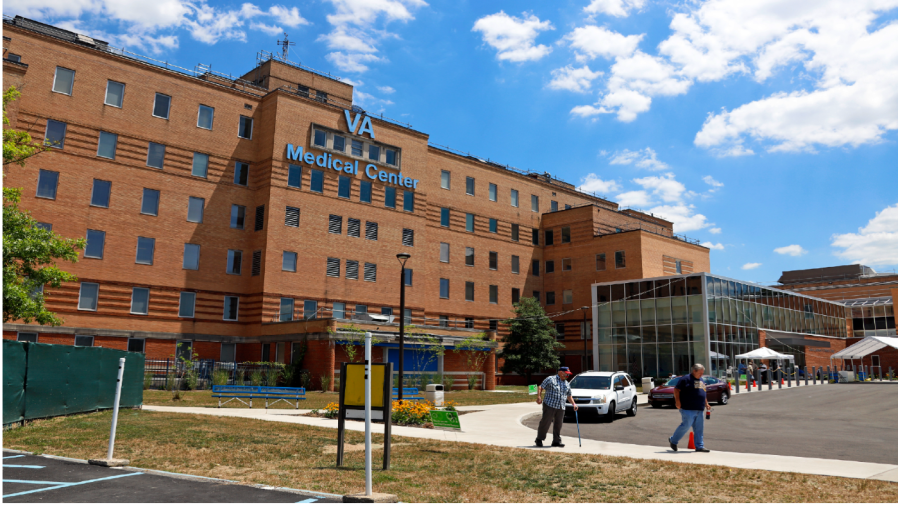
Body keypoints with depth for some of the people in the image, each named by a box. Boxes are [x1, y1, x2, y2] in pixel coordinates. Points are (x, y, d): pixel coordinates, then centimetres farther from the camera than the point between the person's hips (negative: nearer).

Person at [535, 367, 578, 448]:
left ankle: (556, 441, 14)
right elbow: (541, 387, -3)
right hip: (549, 405, -6)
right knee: (545, 422, -5)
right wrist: (539, 397, -16)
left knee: (558, 425, 5)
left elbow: (569, 396, 29)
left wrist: (573, 404, 16)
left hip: (561, 408, 6)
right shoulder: (550, 379, 0)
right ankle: (539, 439, 7)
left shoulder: (567, 384, 20)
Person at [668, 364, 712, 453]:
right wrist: (678, 402, -16)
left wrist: (706, 404, 22)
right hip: (688, 409, -8)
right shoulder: (685, 379, -6)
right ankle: (673, 440, 8)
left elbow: (704, 394, 32)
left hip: (699, 410, 8)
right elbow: (676, 390, -9)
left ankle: (699, 446, 12)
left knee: (699, 429, 6)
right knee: (686, 425, -9)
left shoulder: (702, 381, 21)